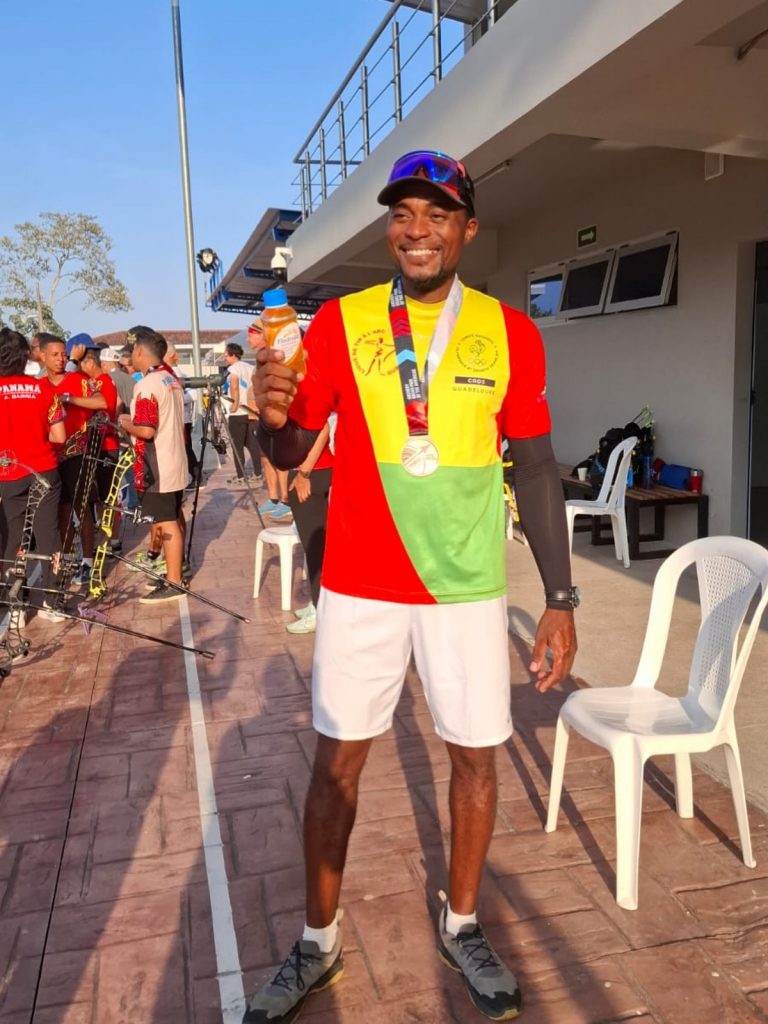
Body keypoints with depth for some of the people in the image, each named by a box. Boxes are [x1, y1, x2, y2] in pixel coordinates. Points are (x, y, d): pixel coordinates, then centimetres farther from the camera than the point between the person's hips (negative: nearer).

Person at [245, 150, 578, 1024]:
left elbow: (536, 471, 2)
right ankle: (318, 943, 29)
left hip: (467, 587, 1)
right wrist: (273, 413, -23)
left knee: (474, 756, 9)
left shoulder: (509, 332, 0)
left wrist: (561, 601, -2)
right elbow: (289, 452, 2)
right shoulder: (338, 322, 0)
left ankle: (461, 926, 35)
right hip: (359, 585, 0)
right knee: (337, 759, 8)